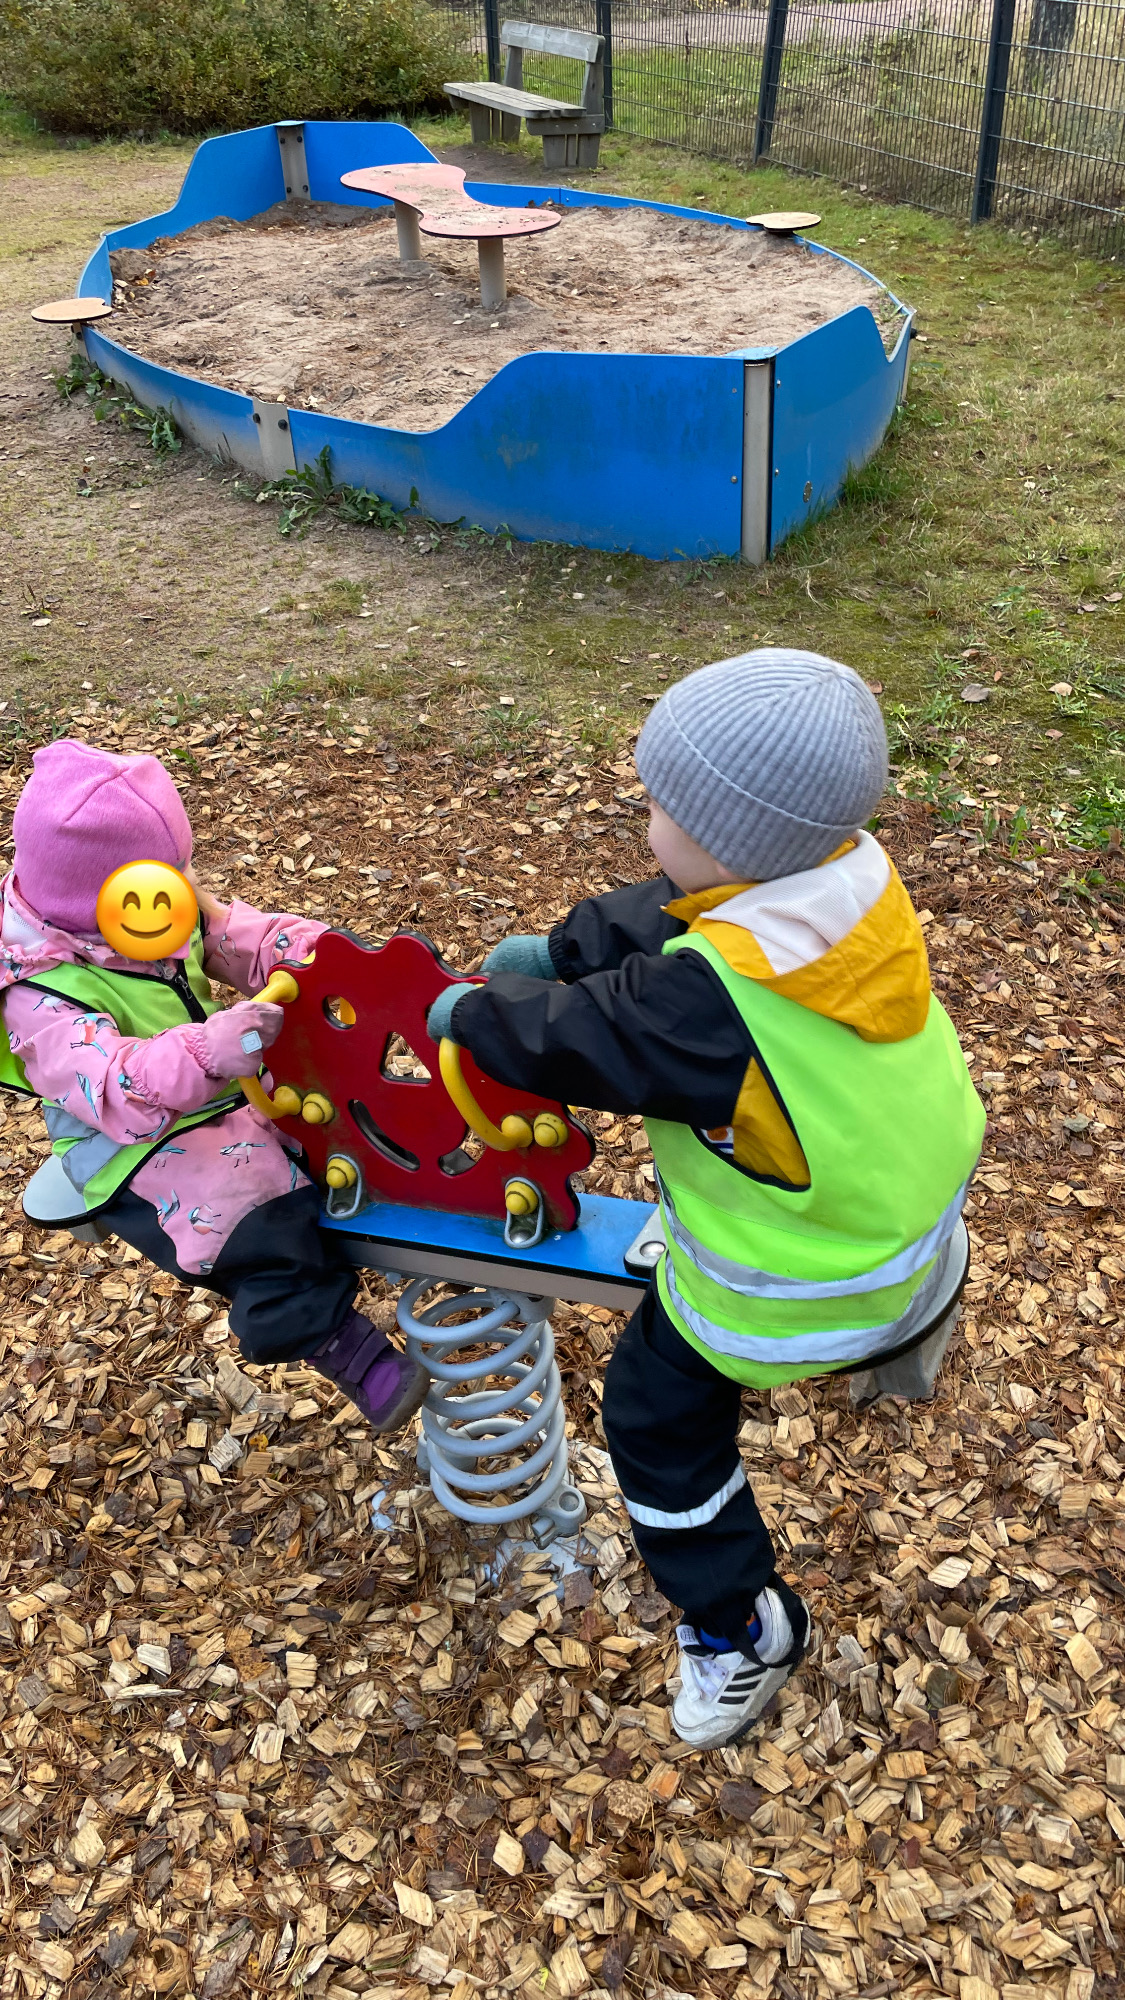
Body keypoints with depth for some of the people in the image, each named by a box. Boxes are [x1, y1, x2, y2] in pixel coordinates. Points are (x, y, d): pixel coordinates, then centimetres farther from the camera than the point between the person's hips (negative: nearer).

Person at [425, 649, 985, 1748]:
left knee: (660, 1411, 14)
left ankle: (740, 1629, 31)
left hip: (789, 1299, -7)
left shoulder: (708, 1001, -38)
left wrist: (472, 1016, -3)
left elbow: (574, 1039, -21)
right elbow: (668, 920, -1)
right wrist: (559, 947, 1)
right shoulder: (857, 881, -15)